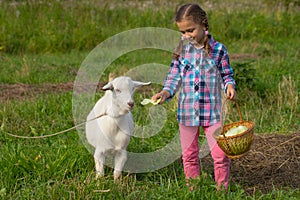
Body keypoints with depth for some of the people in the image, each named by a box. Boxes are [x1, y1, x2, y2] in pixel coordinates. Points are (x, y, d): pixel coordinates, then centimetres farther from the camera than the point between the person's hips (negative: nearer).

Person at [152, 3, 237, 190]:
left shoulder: (218, 49, -2)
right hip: (187, 110, 2)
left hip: (212, 111, -2)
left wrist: (229, 86, -13)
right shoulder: (182, 50, 2)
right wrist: (165, 92, -16)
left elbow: (226, 74, 8)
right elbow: (174, 76, 3)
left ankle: (223, 189, 8)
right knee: (189, 155, 10)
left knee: (220, 153, -8)